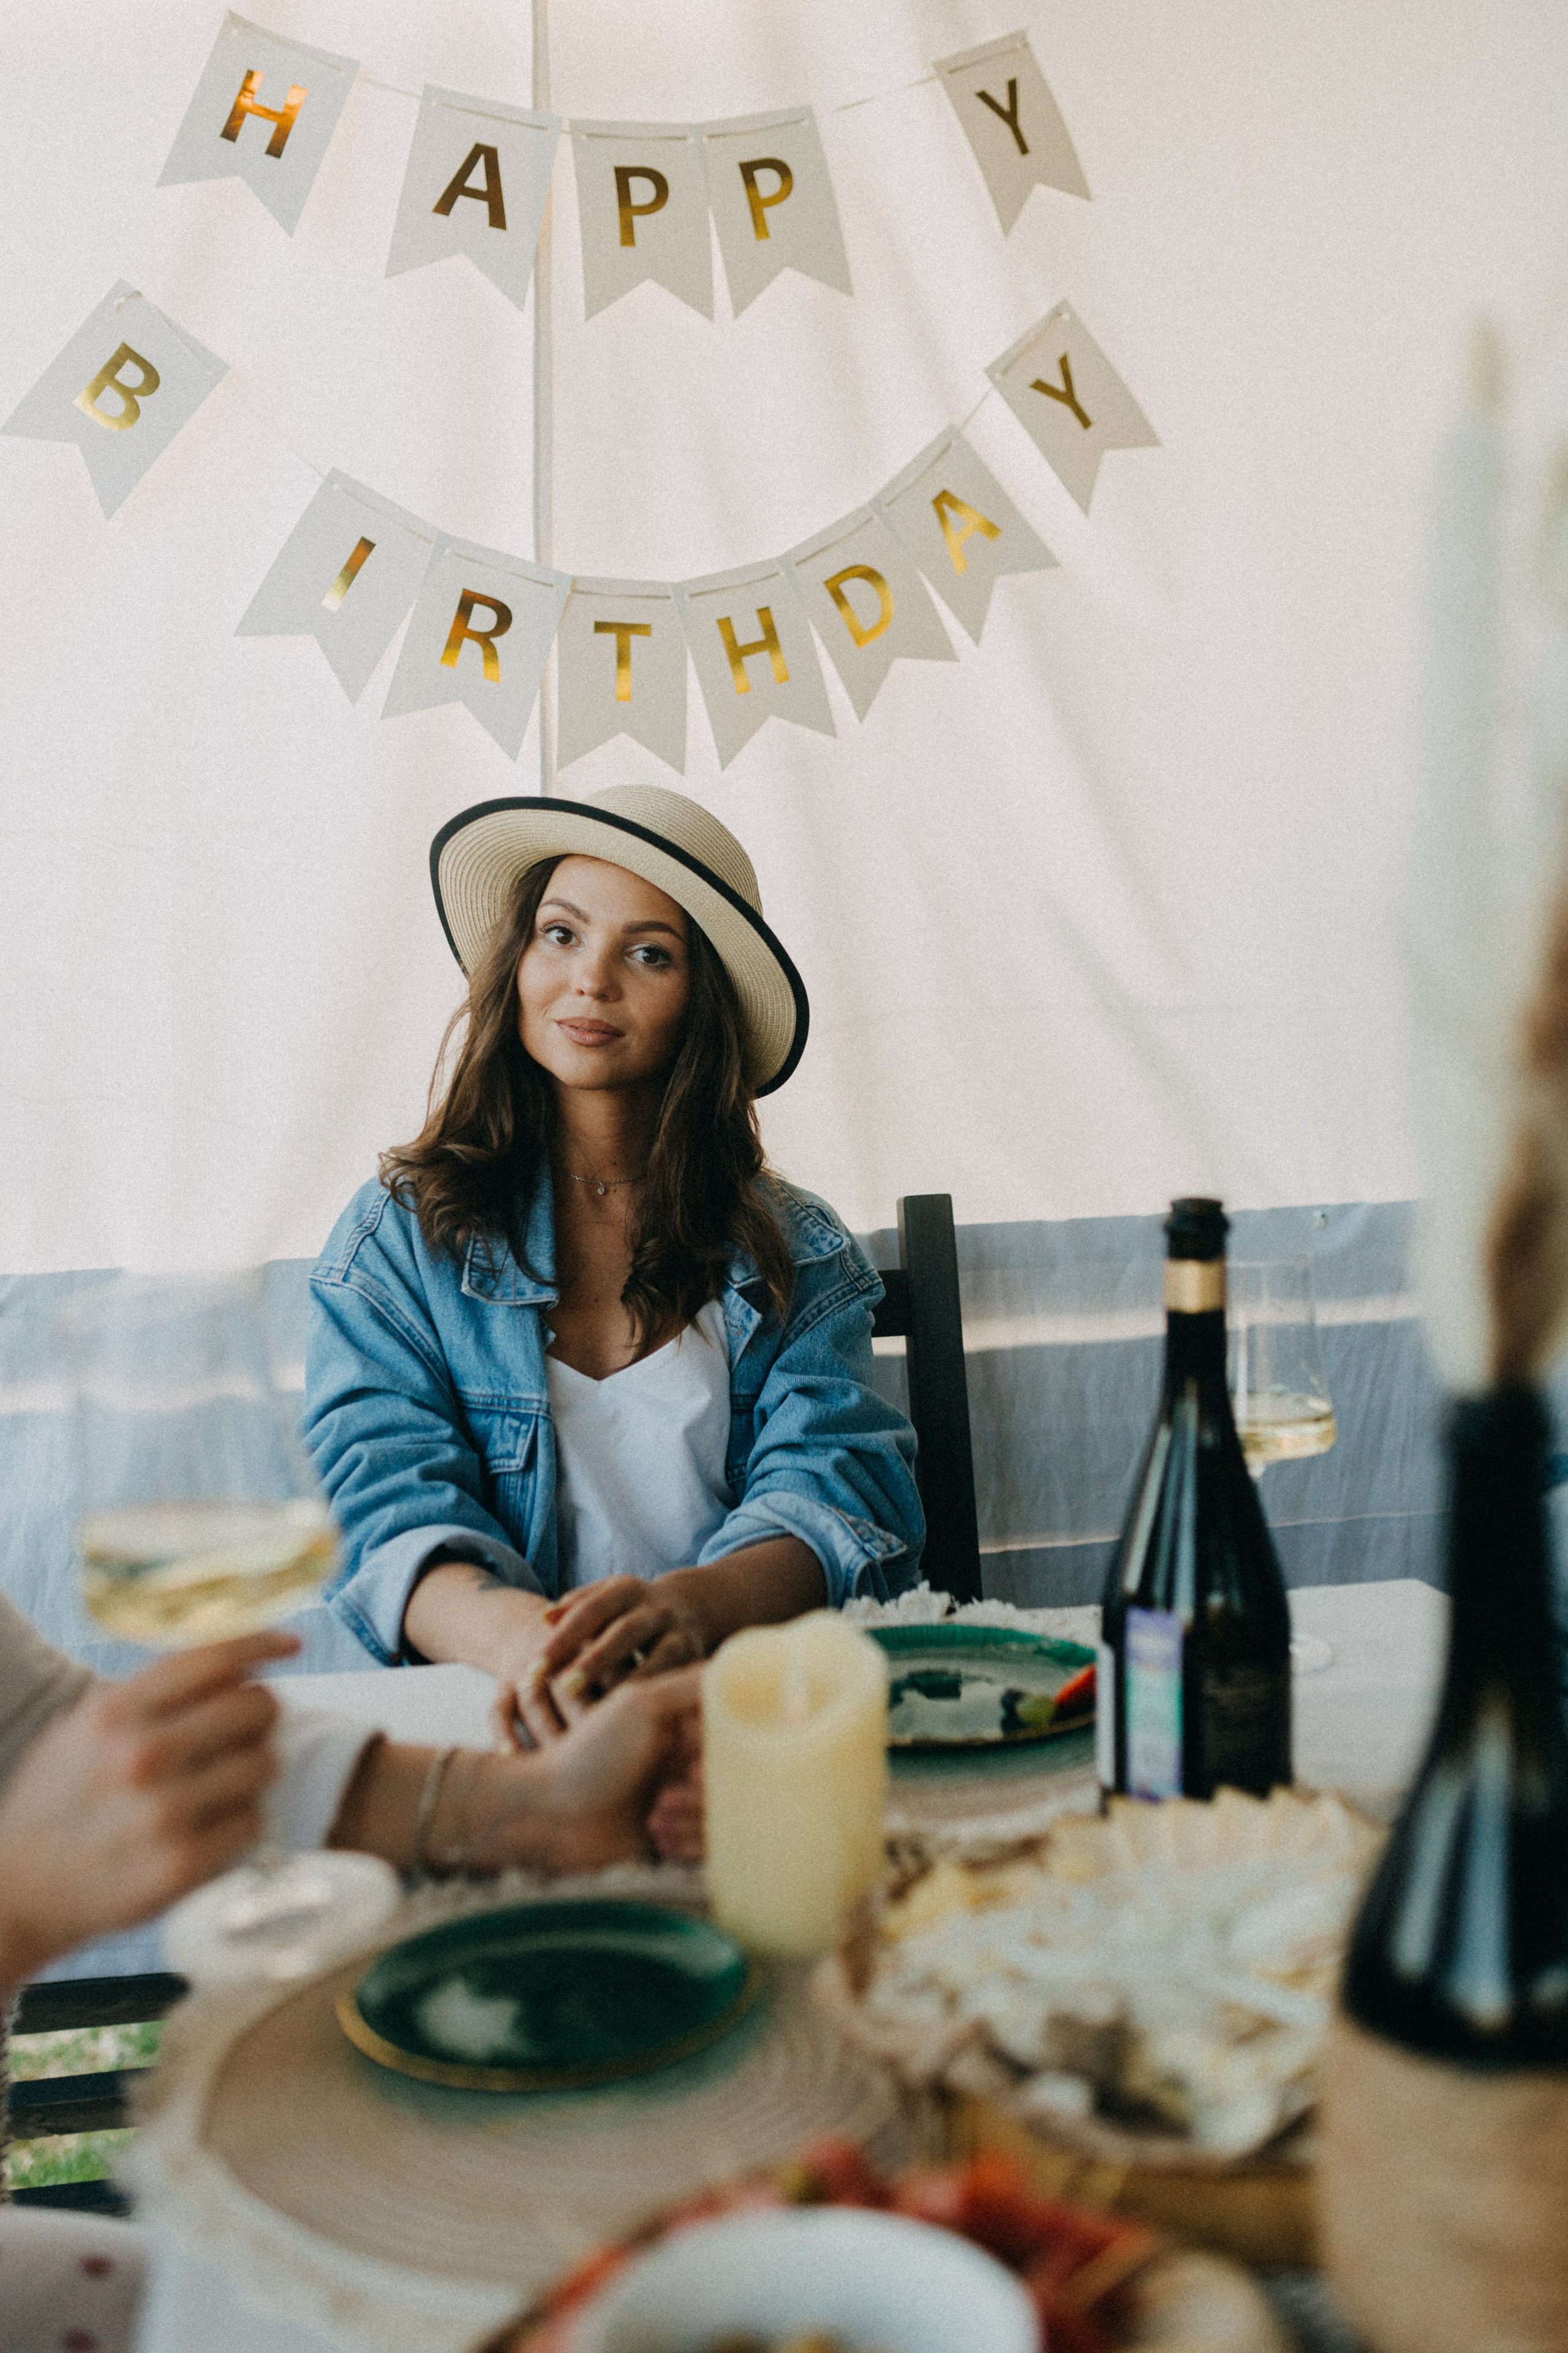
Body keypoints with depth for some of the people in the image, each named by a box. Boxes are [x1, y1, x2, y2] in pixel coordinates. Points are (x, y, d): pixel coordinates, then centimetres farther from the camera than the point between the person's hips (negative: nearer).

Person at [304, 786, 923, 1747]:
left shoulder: (797, 1254, 11)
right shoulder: (395, 1242, 8)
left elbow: (838, 1496, -4)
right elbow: (393, 1512, -6)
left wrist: (689, 1608, -29)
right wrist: (518, 1634, -30)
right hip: (497, 1714, 0)